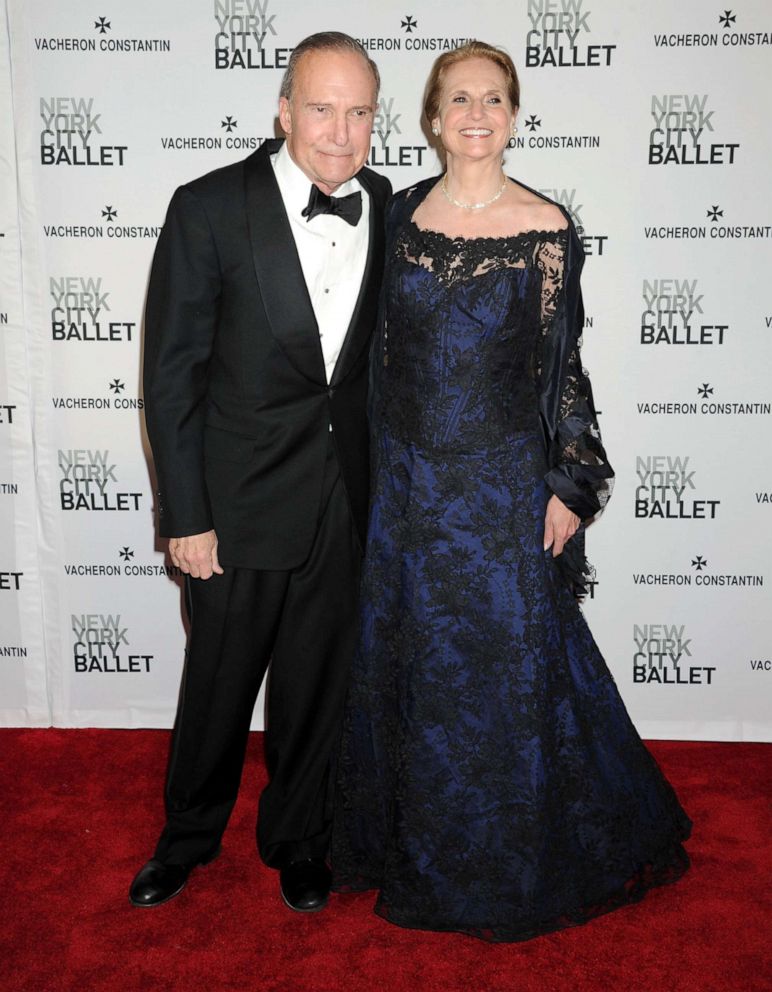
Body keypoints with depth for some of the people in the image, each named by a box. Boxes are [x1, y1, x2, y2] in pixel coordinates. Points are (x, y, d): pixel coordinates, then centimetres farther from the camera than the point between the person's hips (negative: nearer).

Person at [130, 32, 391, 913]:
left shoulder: (386, 209, 0)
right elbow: (171, 373, -10)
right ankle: (188, 837, 41)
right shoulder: (209, 208, -12)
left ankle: (296, 839, 41)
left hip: (346, 499, 3)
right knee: (217, 684, 14)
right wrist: (185, 516, -11)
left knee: (316, 685, 17)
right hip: (241, 498, -3)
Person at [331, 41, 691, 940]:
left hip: (504, 480, -3)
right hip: (407, 477, 3)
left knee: (509, 662, 7)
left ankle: (511, 866, 32)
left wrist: (569, 487, -6)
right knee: (407, 662, 13)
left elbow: (560, 363, -4)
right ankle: (418, 850, 37)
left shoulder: (544, 226, -6)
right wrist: (378, 467, 8)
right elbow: (386, 347, 8)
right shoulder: (403, 214, 3)